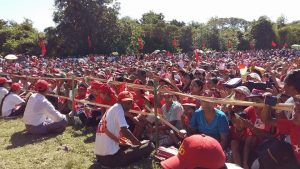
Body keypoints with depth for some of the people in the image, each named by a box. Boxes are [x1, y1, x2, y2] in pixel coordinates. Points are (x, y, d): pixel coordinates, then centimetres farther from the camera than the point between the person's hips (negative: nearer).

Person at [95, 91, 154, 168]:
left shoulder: (112, 109, 17)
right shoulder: (118, 108, -8)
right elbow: (124, 130, -18)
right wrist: (140, 143, -5)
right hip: (110, 156, -9)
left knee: (130, 144, 34)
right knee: (149, 145, -7)